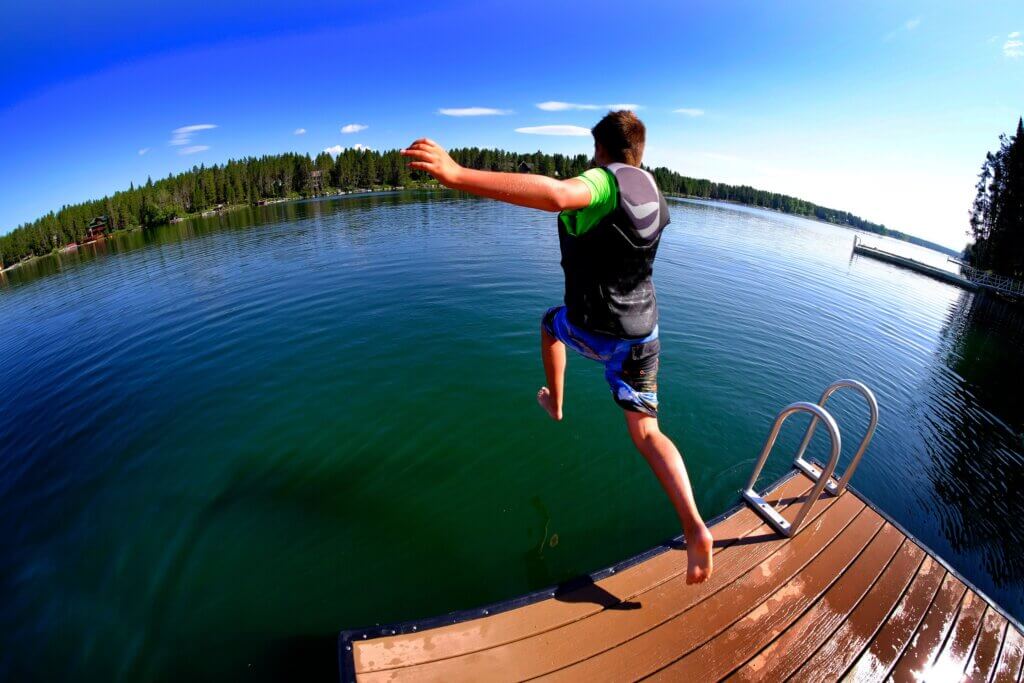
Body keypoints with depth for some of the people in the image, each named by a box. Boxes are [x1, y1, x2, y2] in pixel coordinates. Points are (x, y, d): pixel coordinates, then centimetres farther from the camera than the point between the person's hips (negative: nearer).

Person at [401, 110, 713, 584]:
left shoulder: (606, 180, -18)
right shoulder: (653, 193, 8)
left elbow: (556, 194, -42)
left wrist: (459, 175, -50)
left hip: (593, 330, -6)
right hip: (643, 331, 6)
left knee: (552, 323, 31)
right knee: (645, 430, 11)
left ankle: (555, 403, 44)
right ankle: (694, 529, -2)